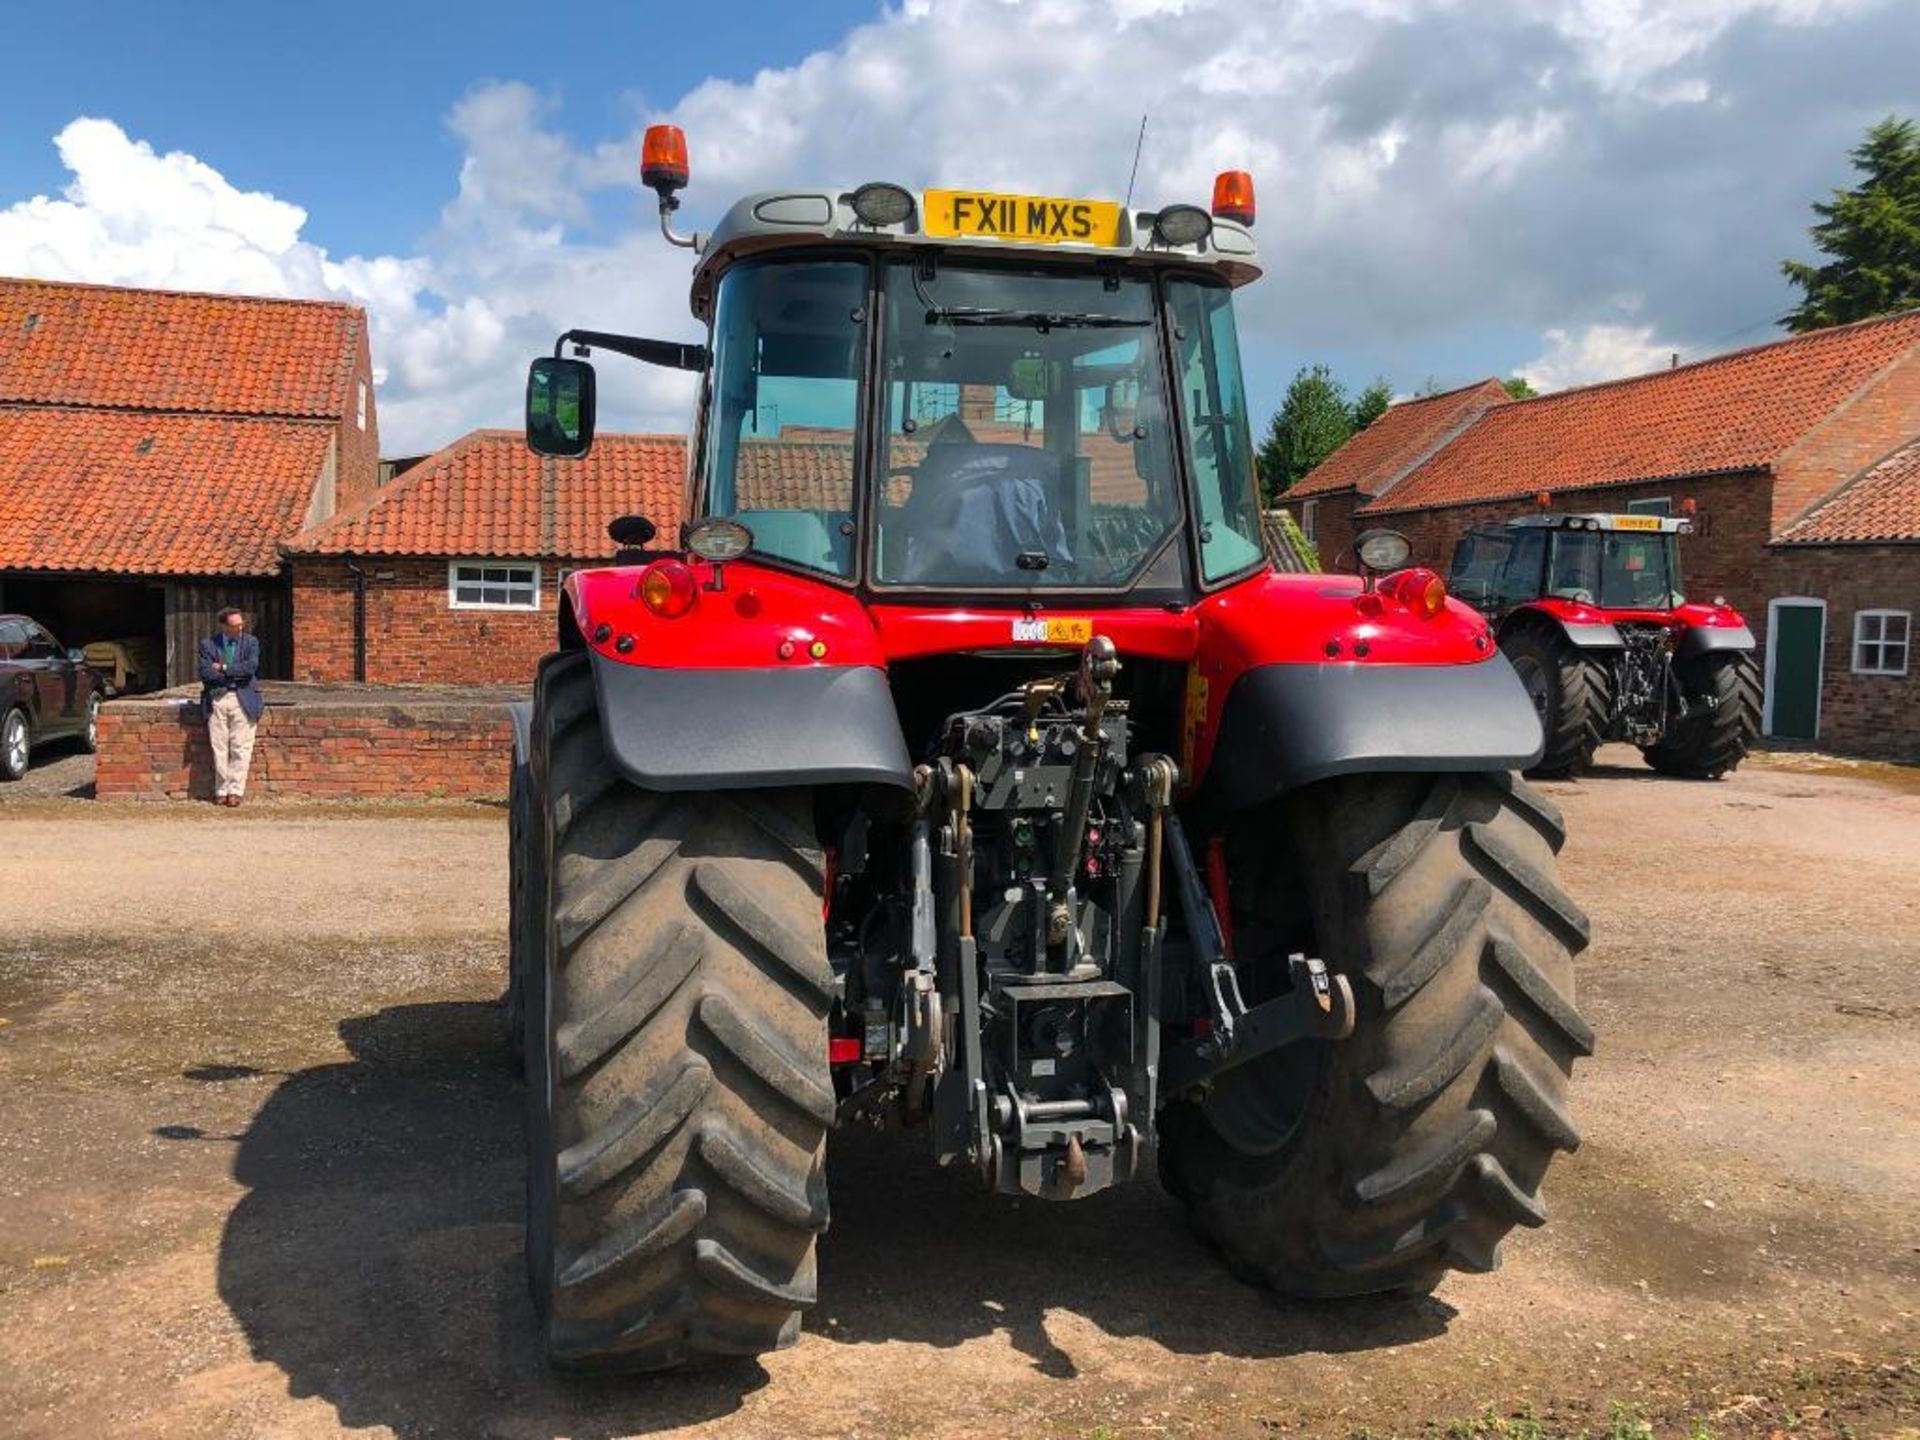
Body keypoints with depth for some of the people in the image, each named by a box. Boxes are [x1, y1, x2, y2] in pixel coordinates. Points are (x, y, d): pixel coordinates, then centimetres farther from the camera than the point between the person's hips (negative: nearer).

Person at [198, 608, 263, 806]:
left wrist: (223, 668, -8)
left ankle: (235, 790, 2)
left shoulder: (250, 642, 7)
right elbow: (206, 673, -6)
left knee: (241, 748, -4)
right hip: (217, 699, 1)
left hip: (243, 699, 0)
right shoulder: (208, 644, 6)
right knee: (219, 748, 2)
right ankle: (221, 790, 8)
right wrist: (235, 675, -9)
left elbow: (251, 667, -9)